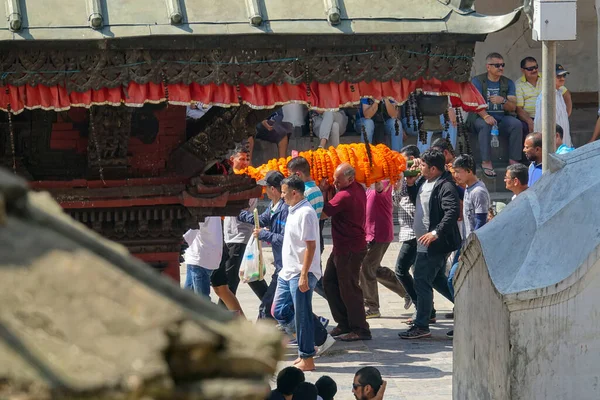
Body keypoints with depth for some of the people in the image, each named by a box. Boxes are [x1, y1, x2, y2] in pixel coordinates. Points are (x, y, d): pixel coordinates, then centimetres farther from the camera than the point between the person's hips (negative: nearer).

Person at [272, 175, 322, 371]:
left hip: (301, 274, -10)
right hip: (288, 272, 10)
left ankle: (307, 359, 4)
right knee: (279, 311, 13)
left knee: (302, 315, -3)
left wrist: (303, 275, -23)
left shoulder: (305, 213, -17)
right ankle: (305, 346, 23)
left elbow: (311, 246, -21)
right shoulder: (293, 211, 13)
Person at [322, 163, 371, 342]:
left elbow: (322, 214, -19)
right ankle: (344, 323, 22)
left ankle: (360, 330, 2)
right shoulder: (358, 189, 6)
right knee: (329, 282, 16)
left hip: (349, 250, -10)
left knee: (349, 289, -4)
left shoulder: (344, 196, -23)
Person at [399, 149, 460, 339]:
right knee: (438, 280, 20)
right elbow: (416, 200, 26)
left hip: (434, 244, -10)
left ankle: (421, 326, -1)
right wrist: (410, 183, 8)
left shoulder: (445, 186, -20)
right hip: (426, 243, 10)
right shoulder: (423, 181, 10)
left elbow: (452, 212, -29)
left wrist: (436, 232, -33)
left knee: (422, 282, -6)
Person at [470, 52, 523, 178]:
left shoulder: (508, 83, 12)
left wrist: (503, 101, -19)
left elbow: (513, 107, 4)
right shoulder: (477, 81, 2)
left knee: (517, 124, -27)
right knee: (485, 125, -37)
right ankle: (486, 162, -36)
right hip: (482, 116, -3)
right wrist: (486, 116, -33)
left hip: (503, 117, 3)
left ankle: (513, 161, -27)